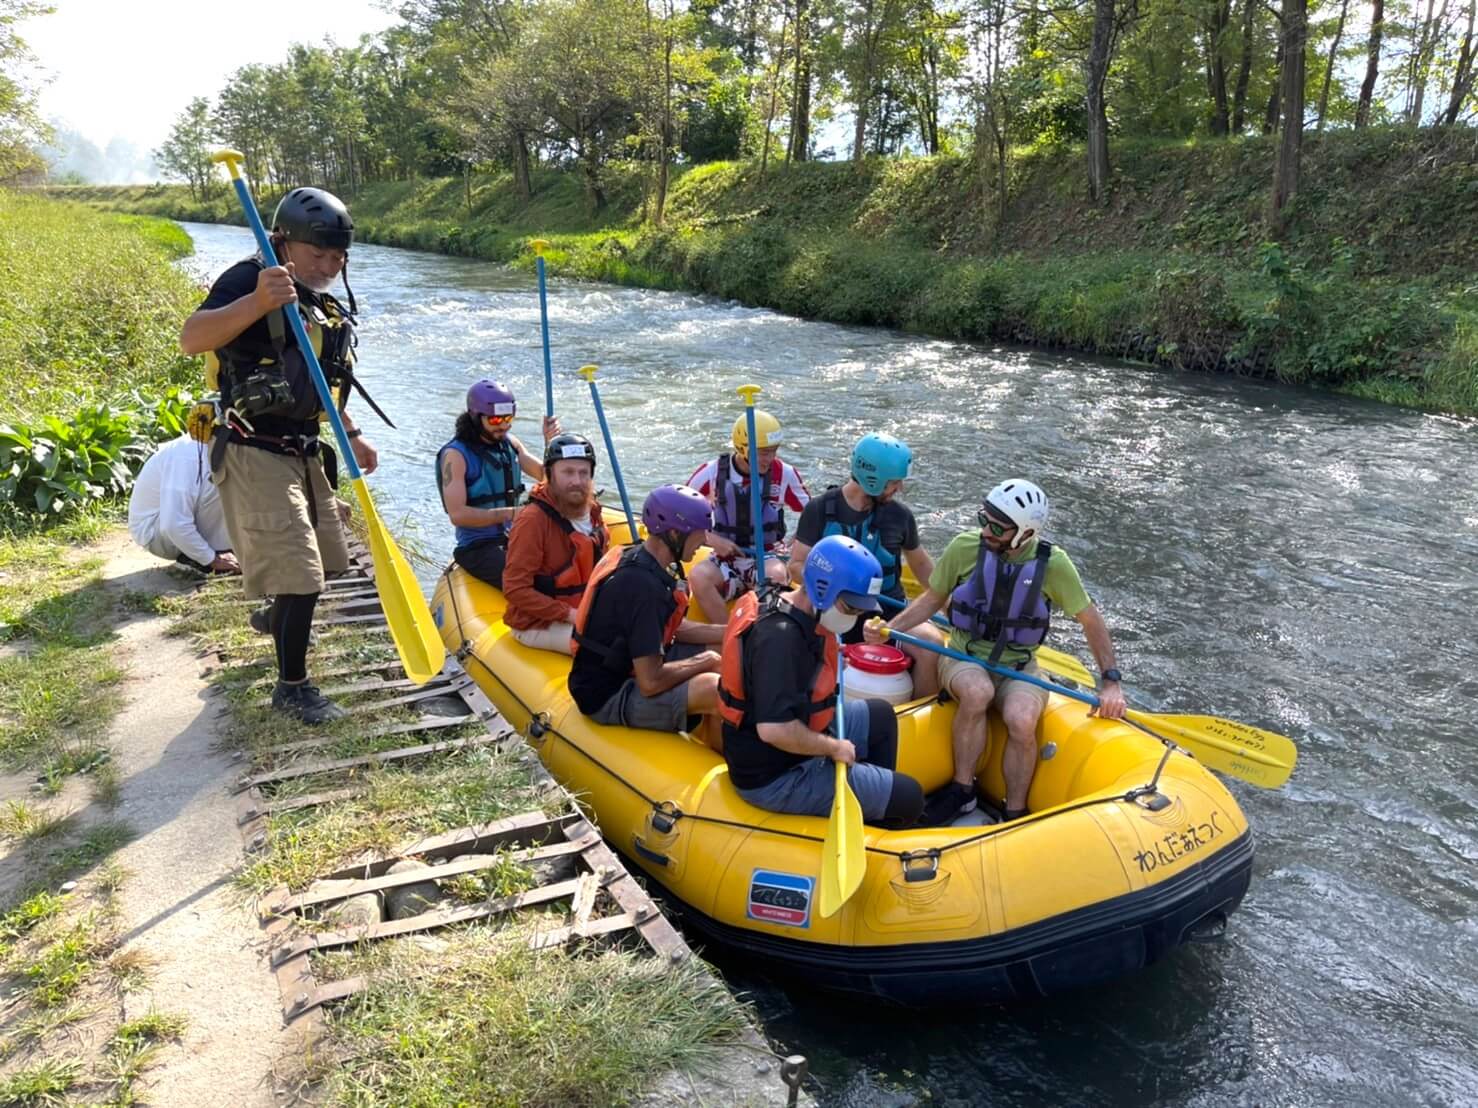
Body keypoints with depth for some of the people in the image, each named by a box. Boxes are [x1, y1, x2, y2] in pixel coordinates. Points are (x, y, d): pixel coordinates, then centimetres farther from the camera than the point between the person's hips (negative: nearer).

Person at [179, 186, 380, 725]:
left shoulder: (324, 305, 12)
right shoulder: (248, 281, -15)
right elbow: (192, 339, -32)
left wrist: (353, 437, 18)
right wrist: (257, 302, -46)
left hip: (301, 452, 9)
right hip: (254, 454, -9)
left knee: (324, 557, 22)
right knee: (300, 574, -11)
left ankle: (274, 615, 52)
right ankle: (292, 688, 6)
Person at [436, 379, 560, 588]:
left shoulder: (509, 442, 9)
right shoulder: (455, 454, -10)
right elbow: (458, 514, -18)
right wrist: (509, 514, -24)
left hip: (514, 539, 7)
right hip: (477, 548, -6)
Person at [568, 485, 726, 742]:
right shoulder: (641, 585, -28)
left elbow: (675, 628, 12)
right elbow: (650, 683, -28)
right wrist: (699, 663, -11)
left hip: (630, 667, 11)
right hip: (607, 698, -11)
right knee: (718, 689, -26)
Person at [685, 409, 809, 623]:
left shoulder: (784, 474, -3)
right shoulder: (712, 473, -5)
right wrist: (711, 539, -12)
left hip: (766, 559, 0)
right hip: (725, 560, 0)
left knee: (777, 574, -36)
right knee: (699, 576, -33)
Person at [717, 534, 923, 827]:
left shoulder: (802, 615, 1)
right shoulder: (780, 637, -29)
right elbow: (773, 730, -36)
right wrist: (833, 748, -22)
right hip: (774, 778, -10)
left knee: (880, 715, 22)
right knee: (908, 797, -6)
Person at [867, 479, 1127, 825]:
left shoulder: (1051, 563, -9)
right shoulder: (965, 547, -9)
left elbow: (1091, 620, -1)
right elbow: (932, 599, 4)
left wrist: (1111, 682, -5)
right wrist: (889, 628, -10)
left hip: (1019, 667, 0)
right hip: (964, 658, 0)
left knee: (1021, 719, -32)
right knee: (978, 692, -35)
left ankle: (1015, 813, -10)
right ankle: (962, 791, -16)